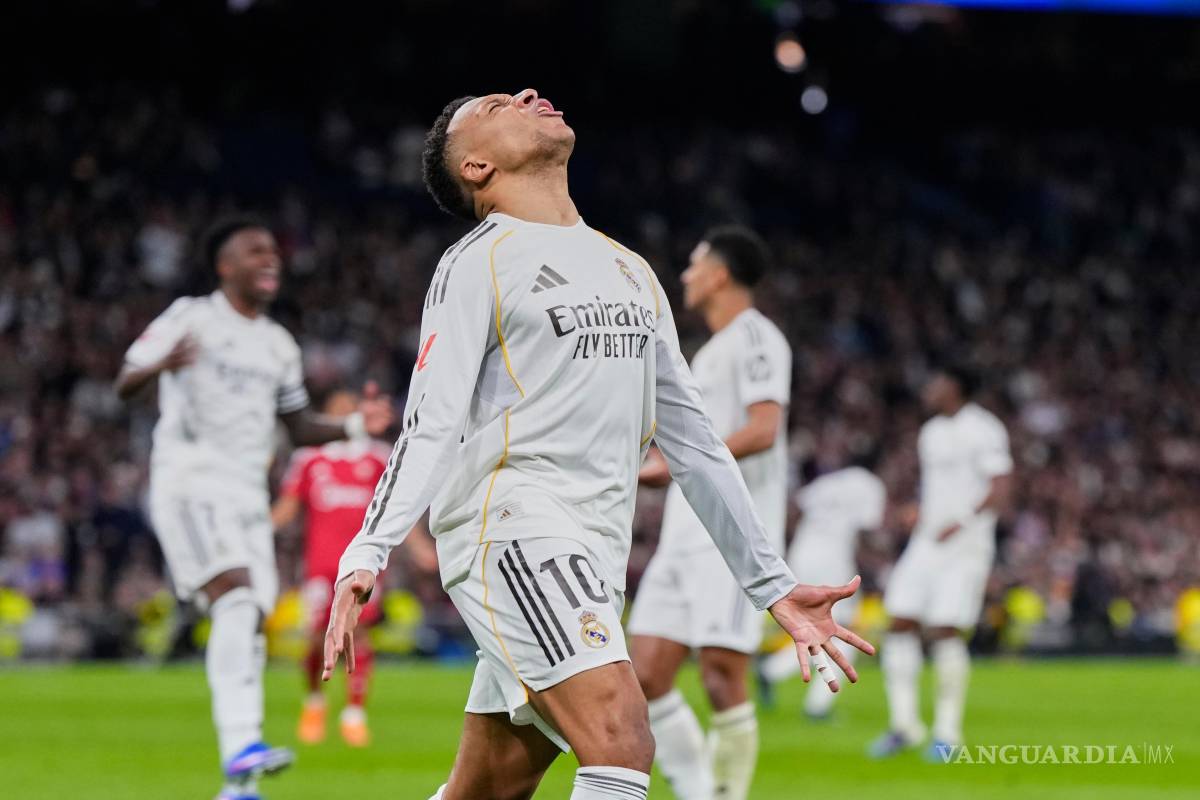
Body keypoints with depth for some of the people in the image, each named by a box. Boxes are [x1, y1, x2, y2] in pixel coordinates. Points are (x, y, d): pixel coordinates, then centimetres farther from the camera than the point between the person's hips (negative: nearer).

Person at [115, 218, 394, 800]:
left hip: (247, 491, 7)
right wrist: (163, 366, -28)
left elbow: (300, 428, 26)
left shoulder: (279, 346, 20)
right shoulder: (189, 318, 0)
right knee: (236, 596, -26)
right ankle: (241, 746, -35)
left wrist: (357, 424, 8)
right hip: (190, 479, -7)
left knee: (250, 623, 1)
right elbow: (124, 383, -6)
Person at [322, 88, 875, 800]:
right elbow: (432, 426, -7)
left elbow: (690, 440, 24)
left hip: (591, 561, 7)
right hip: (512, 523, -7)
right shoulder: (479, 263, 3)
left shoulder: (633, 272, 24)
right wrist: (367, 553, -22)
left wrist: (775, 585, 19)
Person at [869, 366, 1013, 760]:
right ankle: (904, 723, 2)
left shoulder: (983, 430, -8)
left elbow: (1000, 491, -15)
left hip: (966, 546, -8)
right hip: (926, 545, 8)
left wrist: (965, 522, -26)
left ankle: (947, 730, -3)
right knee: (900, 624, -3)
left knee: (946, 631, -13)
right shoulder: (931, 433, 18)